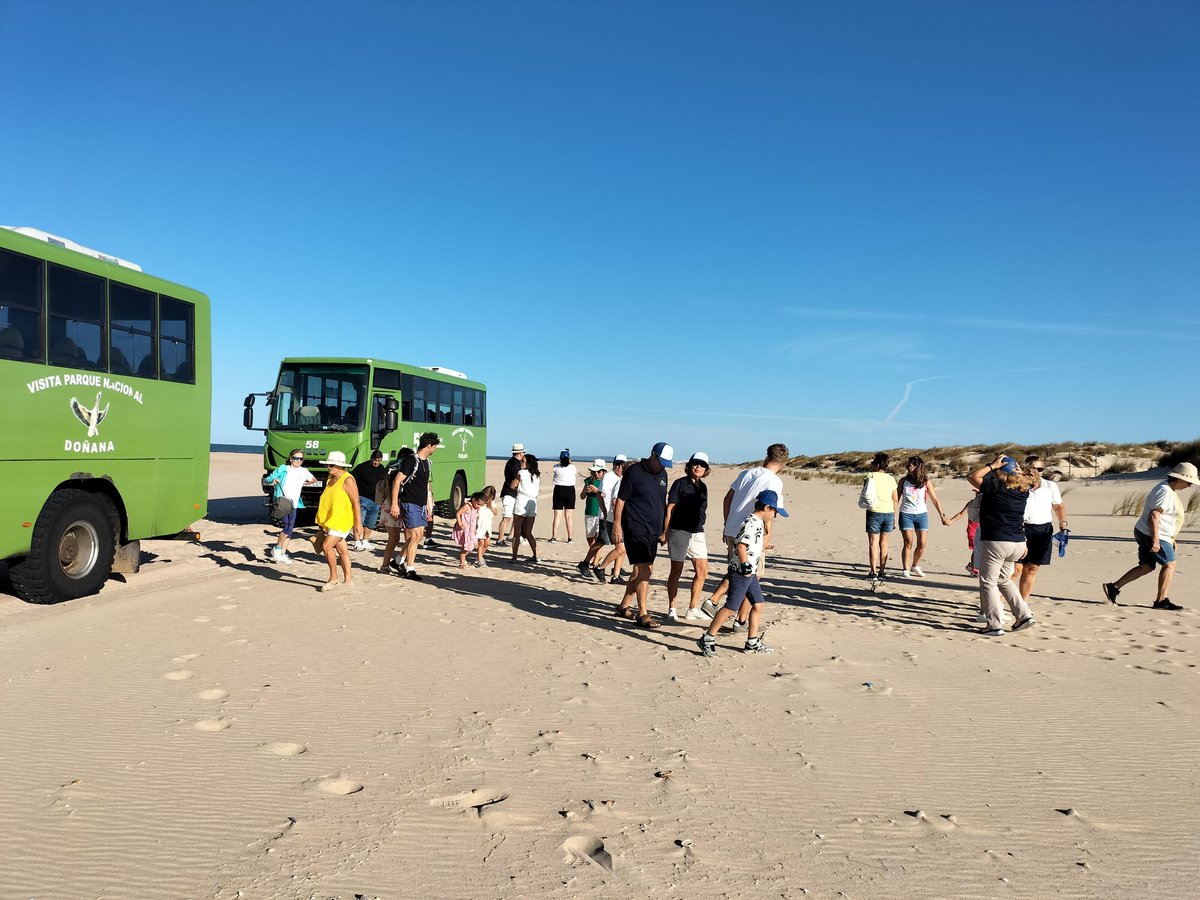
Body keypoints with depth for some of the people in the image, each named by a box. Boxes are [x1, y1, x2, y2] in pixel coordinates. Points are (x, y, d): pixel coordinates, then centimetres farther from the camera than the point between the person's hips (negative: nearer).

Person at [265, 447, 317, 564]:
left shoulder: (304, 472, 17)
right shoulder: (283, 468, 6)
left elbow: (314, 480, 36)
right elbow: (266, 479, 5)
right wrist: (273, 480, -16)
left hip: (294, 503, 5)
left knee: (290, 529, 4)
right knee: (288, 526, -20)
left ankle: (282, 554, 12)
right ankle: (276, 549, -2)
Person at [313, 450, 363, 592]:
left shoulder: (348, 480, -13)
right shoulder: (330, 479, 12)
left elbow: (356, 503, -15)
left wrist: (358, 523, -17)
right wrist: (322, 522, 22)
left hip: (342, 520, -8)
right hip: (330, 520, 8)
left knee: (326, 546, -15)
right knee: (342, 550, 11)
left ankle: (333, 578, -3)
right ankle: (347, 580, 18)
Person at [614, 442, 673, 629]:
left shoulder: (662, 474, 13)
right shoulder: (634, 471, -9)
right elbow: (620, 499, -9)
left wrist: (663, 530, 20)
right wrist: (617, 524, -14)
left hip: (653, 531, 8)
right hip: (635, 529, -8)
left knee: (644, 570, 12)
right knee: (644, 570, -12)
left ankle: (624, 606, 24)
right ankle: (642, 615, -7)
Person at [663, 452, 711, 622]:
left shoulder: (703, 487, 13)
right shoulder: (680, 483, -5)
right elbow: (669, 509, -7)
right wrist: (665, 532, -11)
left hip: (697, 533, 6)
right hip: (679, 531, -6)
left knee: (702, 571, 5)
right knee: (676, 571, 2)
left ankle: (693, 609, 16)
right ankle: (671, 609, 13)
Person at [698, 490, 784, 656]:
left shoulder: (759, 522, 13)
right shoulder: (751, 523, -19)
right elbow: (741, 545, -25)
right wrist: (746, 567, -22)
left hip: (750, 573, 10)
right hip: (740, 572, -10)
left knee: (758, 604, 13)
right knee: (731, 607, -7)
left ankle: (752, 642, 23)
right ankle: (707, 639, -1)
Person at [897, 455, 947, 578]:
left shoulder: (926, 482, 3)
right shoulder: (903, 481, 5)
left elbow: (935, 500, 8)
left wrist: (941, 515, 4)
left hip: (921, 514, 1)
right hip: (906, 514, -1)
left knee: (922, 544, -2)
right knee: (908, 543, -8)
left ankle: (915, 566, 21)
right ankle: (906, 570, -1)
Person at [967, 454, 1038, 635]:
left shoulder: (994, 486, -11)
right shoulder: (1023, 491, 7)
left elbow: (972, 476, 1)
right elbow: (1028, 479, 32)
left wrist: (992, 465, 3)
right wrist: (1018, 470, 13)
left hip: (995, 541, -7)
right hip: (1018, 543, 7)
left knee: (988, 582, 2)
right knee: (1003, 579, 24)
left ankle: (995, 625, 1)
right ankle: (1024, 615, 18)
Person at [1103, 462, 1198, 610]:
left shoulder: (1167, 488, 15)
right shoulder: (1165, 491, -18)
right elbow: (1154, 515, -25)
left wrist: (1171, 538, 26)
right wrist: (1155, 540, -27)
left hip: (1144, 533, 10)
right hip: (1152, 535, -10)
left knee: (1146, 567, 11)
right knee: (1169, 565, -2)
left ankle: (1113, 587, 7)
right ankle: (1161, 601, 2)